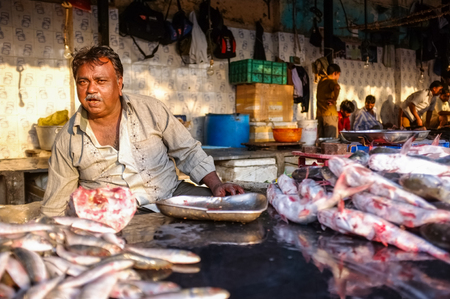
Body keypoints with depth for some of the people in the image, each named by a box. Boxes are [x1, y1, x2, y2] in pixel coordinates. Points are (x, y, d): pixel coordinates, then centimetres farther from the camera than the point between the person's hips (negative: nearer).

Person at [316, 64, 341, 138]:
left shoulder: (321, 80, 15)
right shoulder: (331, 81, -8)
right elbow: (337, 87, -31)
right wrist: (334, 100, -19)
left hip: (319, 115, 7)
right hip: (330, 115, -7)